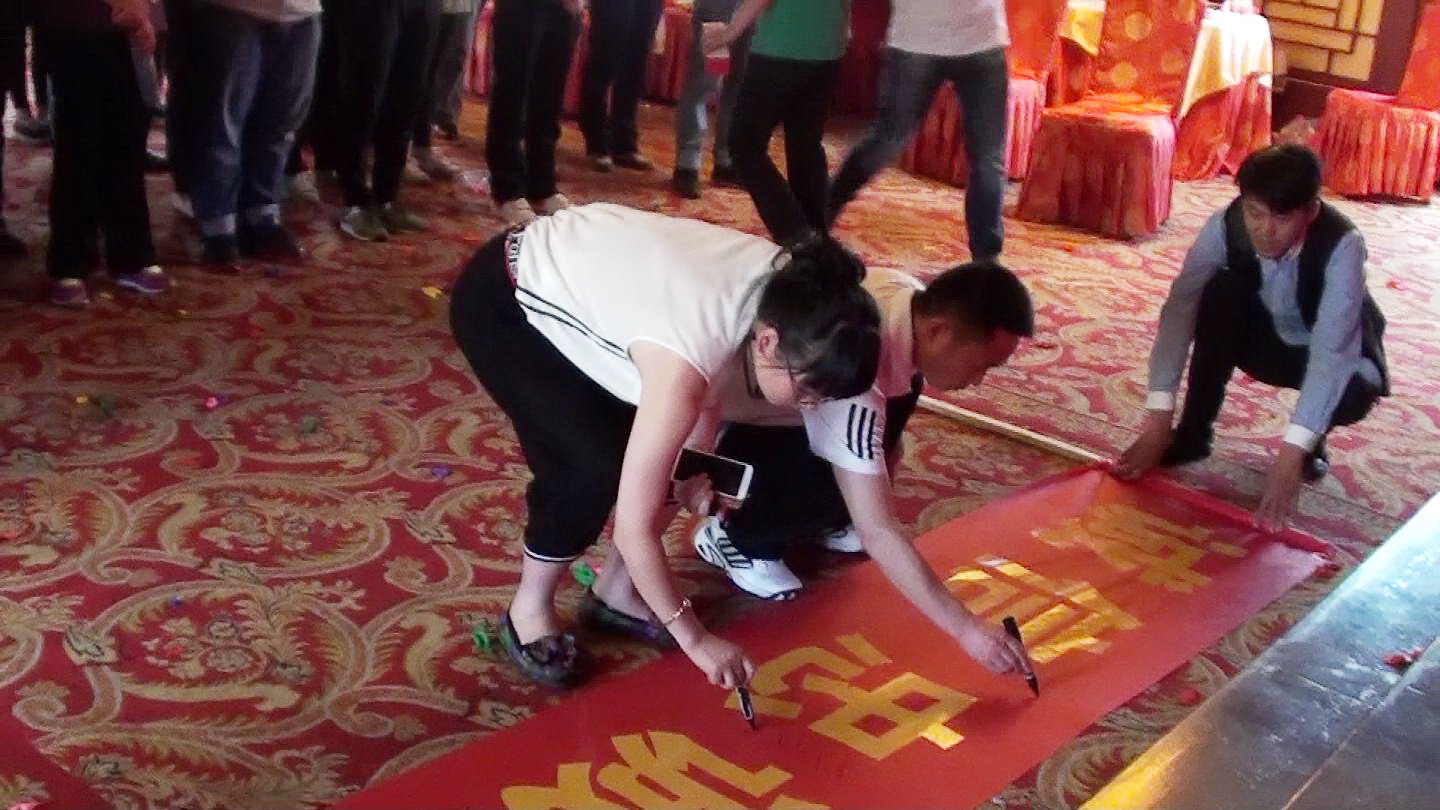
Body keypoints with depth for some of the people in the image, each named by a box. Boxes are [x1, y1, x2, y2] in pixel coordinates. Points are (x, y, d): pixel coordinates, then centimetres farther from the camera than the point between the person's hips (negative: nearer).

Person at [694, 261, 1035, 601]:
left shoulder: (914, 300, -15)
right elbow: (876, 533, -39)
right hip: (726, 433, -8)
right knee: (837, 483, -31)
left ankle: (826, 518, 12)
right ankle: (733, 537, -2)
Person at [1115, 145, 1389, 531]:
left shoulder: (1342, 245, -35)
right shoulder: (1225, 226, -27)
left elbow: (1331, 351, -42)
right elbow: (1179, 309, -32)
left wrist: (1291, 453, -51)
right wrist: (1159, 420, -41)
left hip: (1332, 350, -2)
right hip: (1263, 338, 2)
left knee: (1354, 393, -36)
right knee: (1221, 291, -29)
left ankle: (1312, 440, 1)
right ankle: (1193, 433, -14)